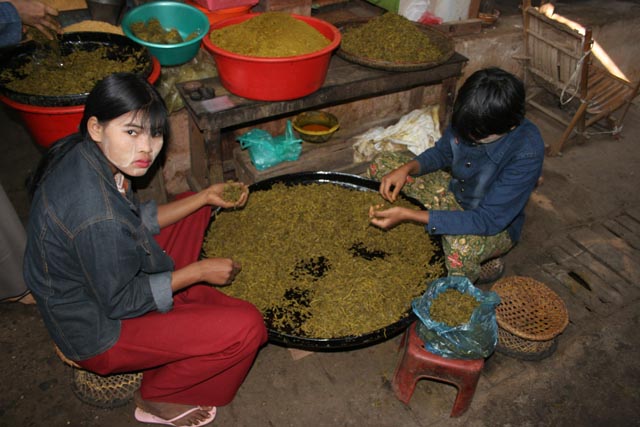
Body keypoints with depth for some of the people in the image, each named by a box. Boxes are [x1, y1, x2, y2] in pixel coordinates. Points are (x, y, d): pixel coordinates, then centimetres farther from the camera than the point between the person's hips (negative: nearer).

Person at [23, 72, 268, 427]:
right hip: (96, 334, -9)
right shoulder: (96, 216, -38)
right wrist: (199, 271, -16)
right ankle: (157, 398, 8)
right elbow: (120, 302, -24)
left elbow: (139, 219, 3)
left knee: (193, 207, 13)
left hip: (94, 279, 9)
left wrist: (206, 197, -5)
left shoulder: (83, 154, -11)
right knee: (247, 327, -18)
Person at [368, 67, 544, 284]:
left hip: (497, 225, -6)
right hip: (453, 191, 6)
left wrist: (408, 214, -40)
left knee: (462, 247, -42)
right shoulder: (469, 119, -19)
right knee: (381, 166, -5)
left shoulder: (527, 152, -34)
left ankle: (488, 266, -3)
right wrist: (406, 168, -21)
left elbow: (488, 221, -35)